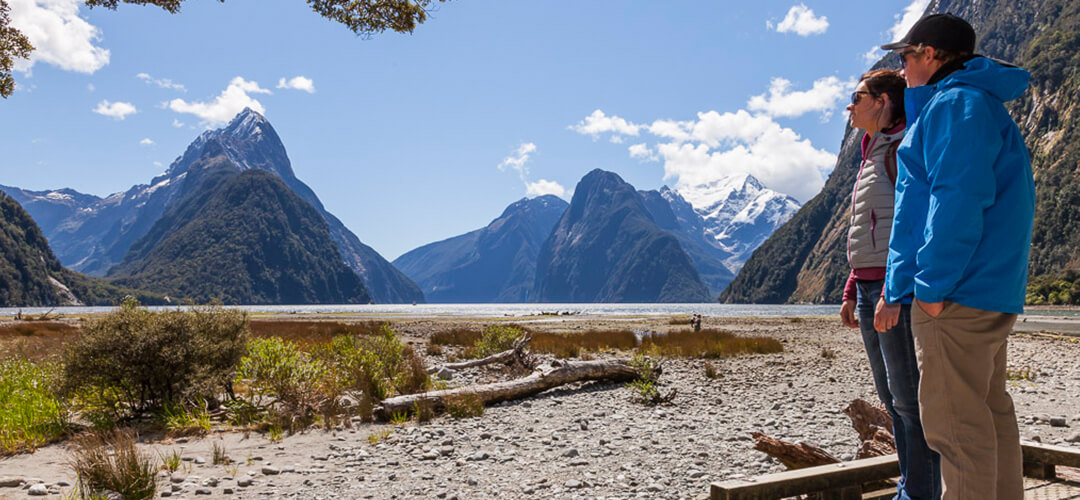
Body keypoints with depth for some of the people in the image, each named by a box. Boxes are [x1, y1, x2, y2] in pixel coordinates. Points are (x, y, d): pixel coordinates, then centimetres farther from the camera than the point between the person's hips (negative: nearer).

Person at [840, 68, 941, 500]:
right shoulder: (873, 153, 21)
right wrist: (852, 291, 22)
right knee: (891, 396, 13)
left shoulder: (904, 148, -8)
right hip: (871, 288, 10)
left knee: (909, 397, -5)